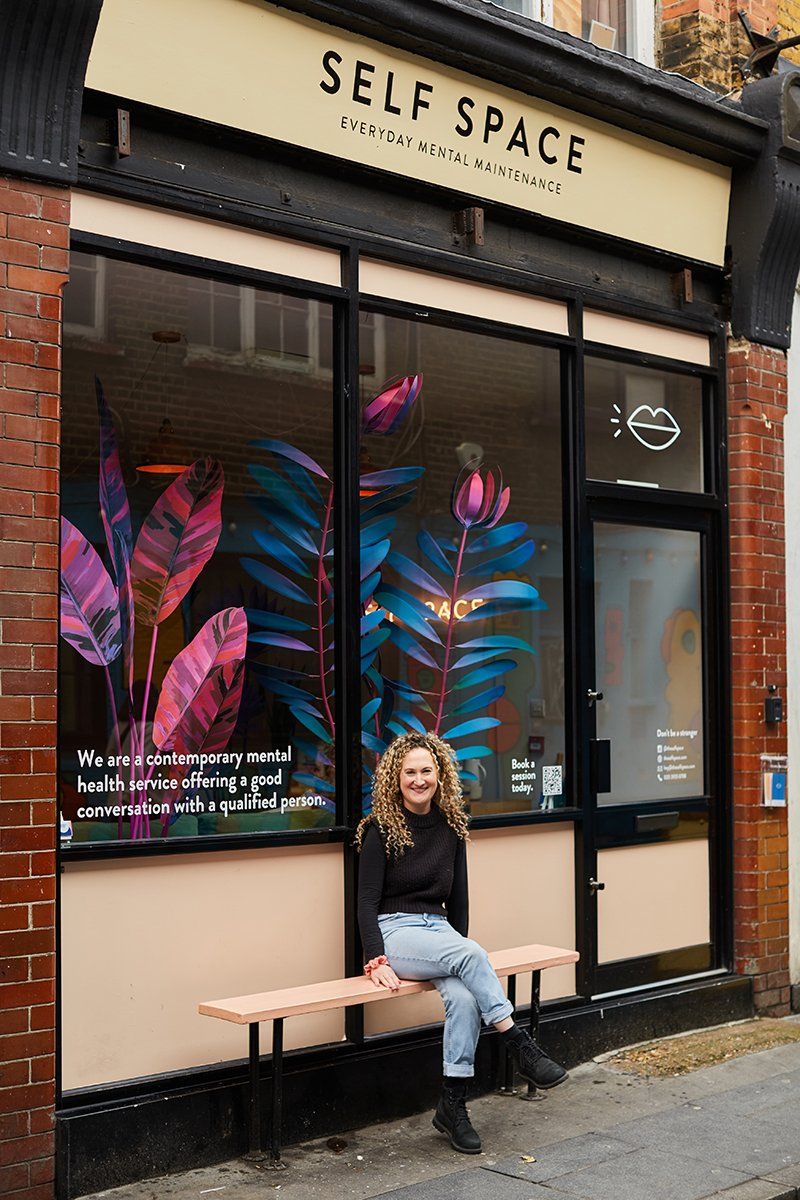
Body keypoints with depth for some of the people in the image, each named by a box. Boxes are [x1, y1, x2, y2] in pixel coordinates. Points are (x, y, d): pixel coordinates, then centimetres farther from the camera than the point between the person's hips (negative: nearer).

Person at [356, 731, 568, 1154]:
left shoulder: (451, 827, 10)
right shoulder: (381, 829, -5)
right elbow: (367, 902, -8)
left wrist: (459, 949, 3)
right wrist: (376, 961, -20)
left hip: (438, 929, 4)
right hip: (393, 932, -4)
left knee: (464, 996, -28)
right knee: (473, 954, -32)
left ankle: (452, 1104, -21)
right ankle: (522, 1049, -26)